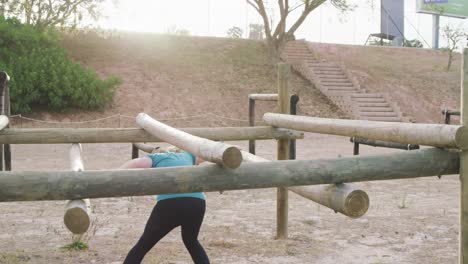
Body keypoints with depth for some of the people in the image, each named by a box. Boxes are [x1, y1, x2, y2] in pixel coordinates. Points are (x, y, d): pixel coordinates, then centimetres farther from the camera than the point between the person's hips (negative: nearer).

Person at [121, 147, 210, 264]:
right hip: (197, 203, 4)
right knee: (191, 242, 33)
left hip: (170, 204, -3)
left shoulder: (154, 158, 23)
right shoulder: (186, 156, 34)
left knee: (142, 246, 18)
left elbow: (136, 163, 1)